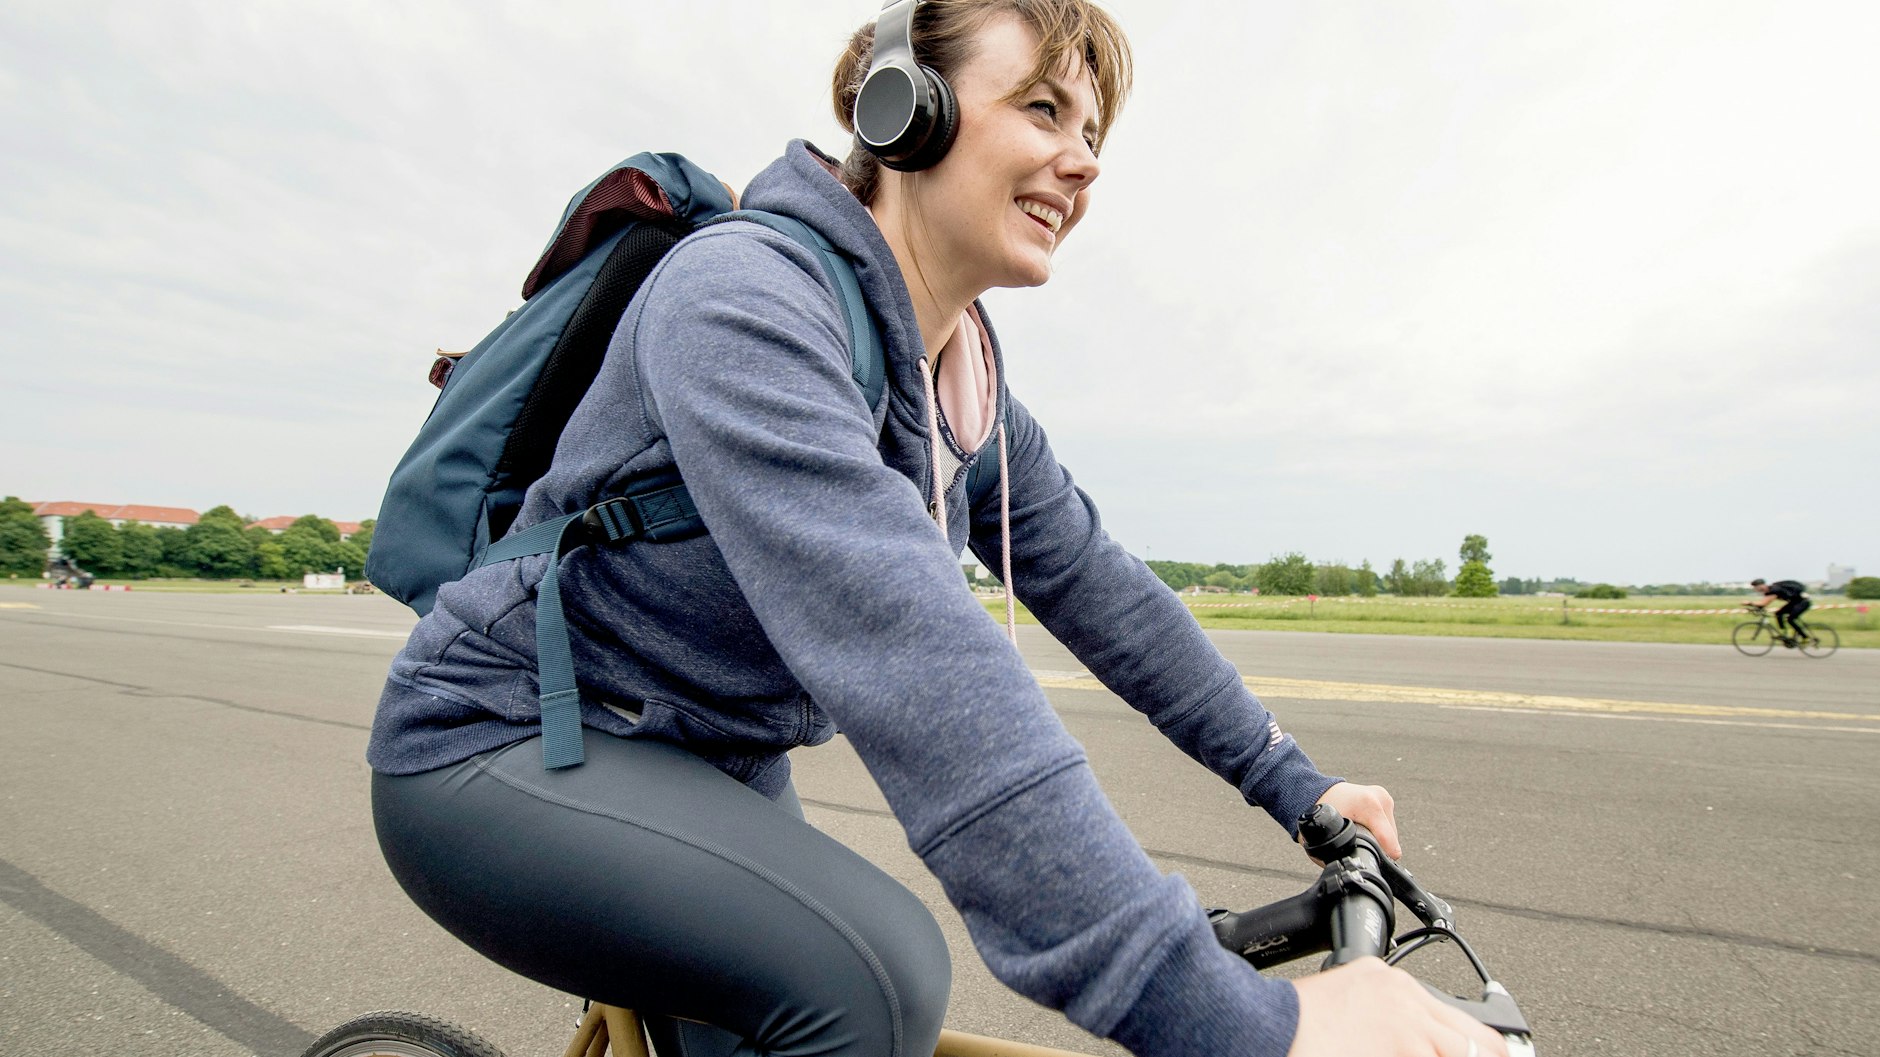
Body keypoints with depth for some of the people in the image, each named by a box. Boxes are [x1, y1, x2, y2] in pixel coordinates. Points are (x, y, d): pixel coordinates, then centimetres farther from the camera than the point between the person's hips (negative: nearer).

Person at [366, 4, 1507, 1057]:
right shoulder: (741, 295, -27)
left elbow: (1097, 584, 3)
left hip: (716, 768, 7)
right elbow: (907, 649, -41)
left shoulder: (971, 392, -1)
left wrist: (1293, 783, 4)